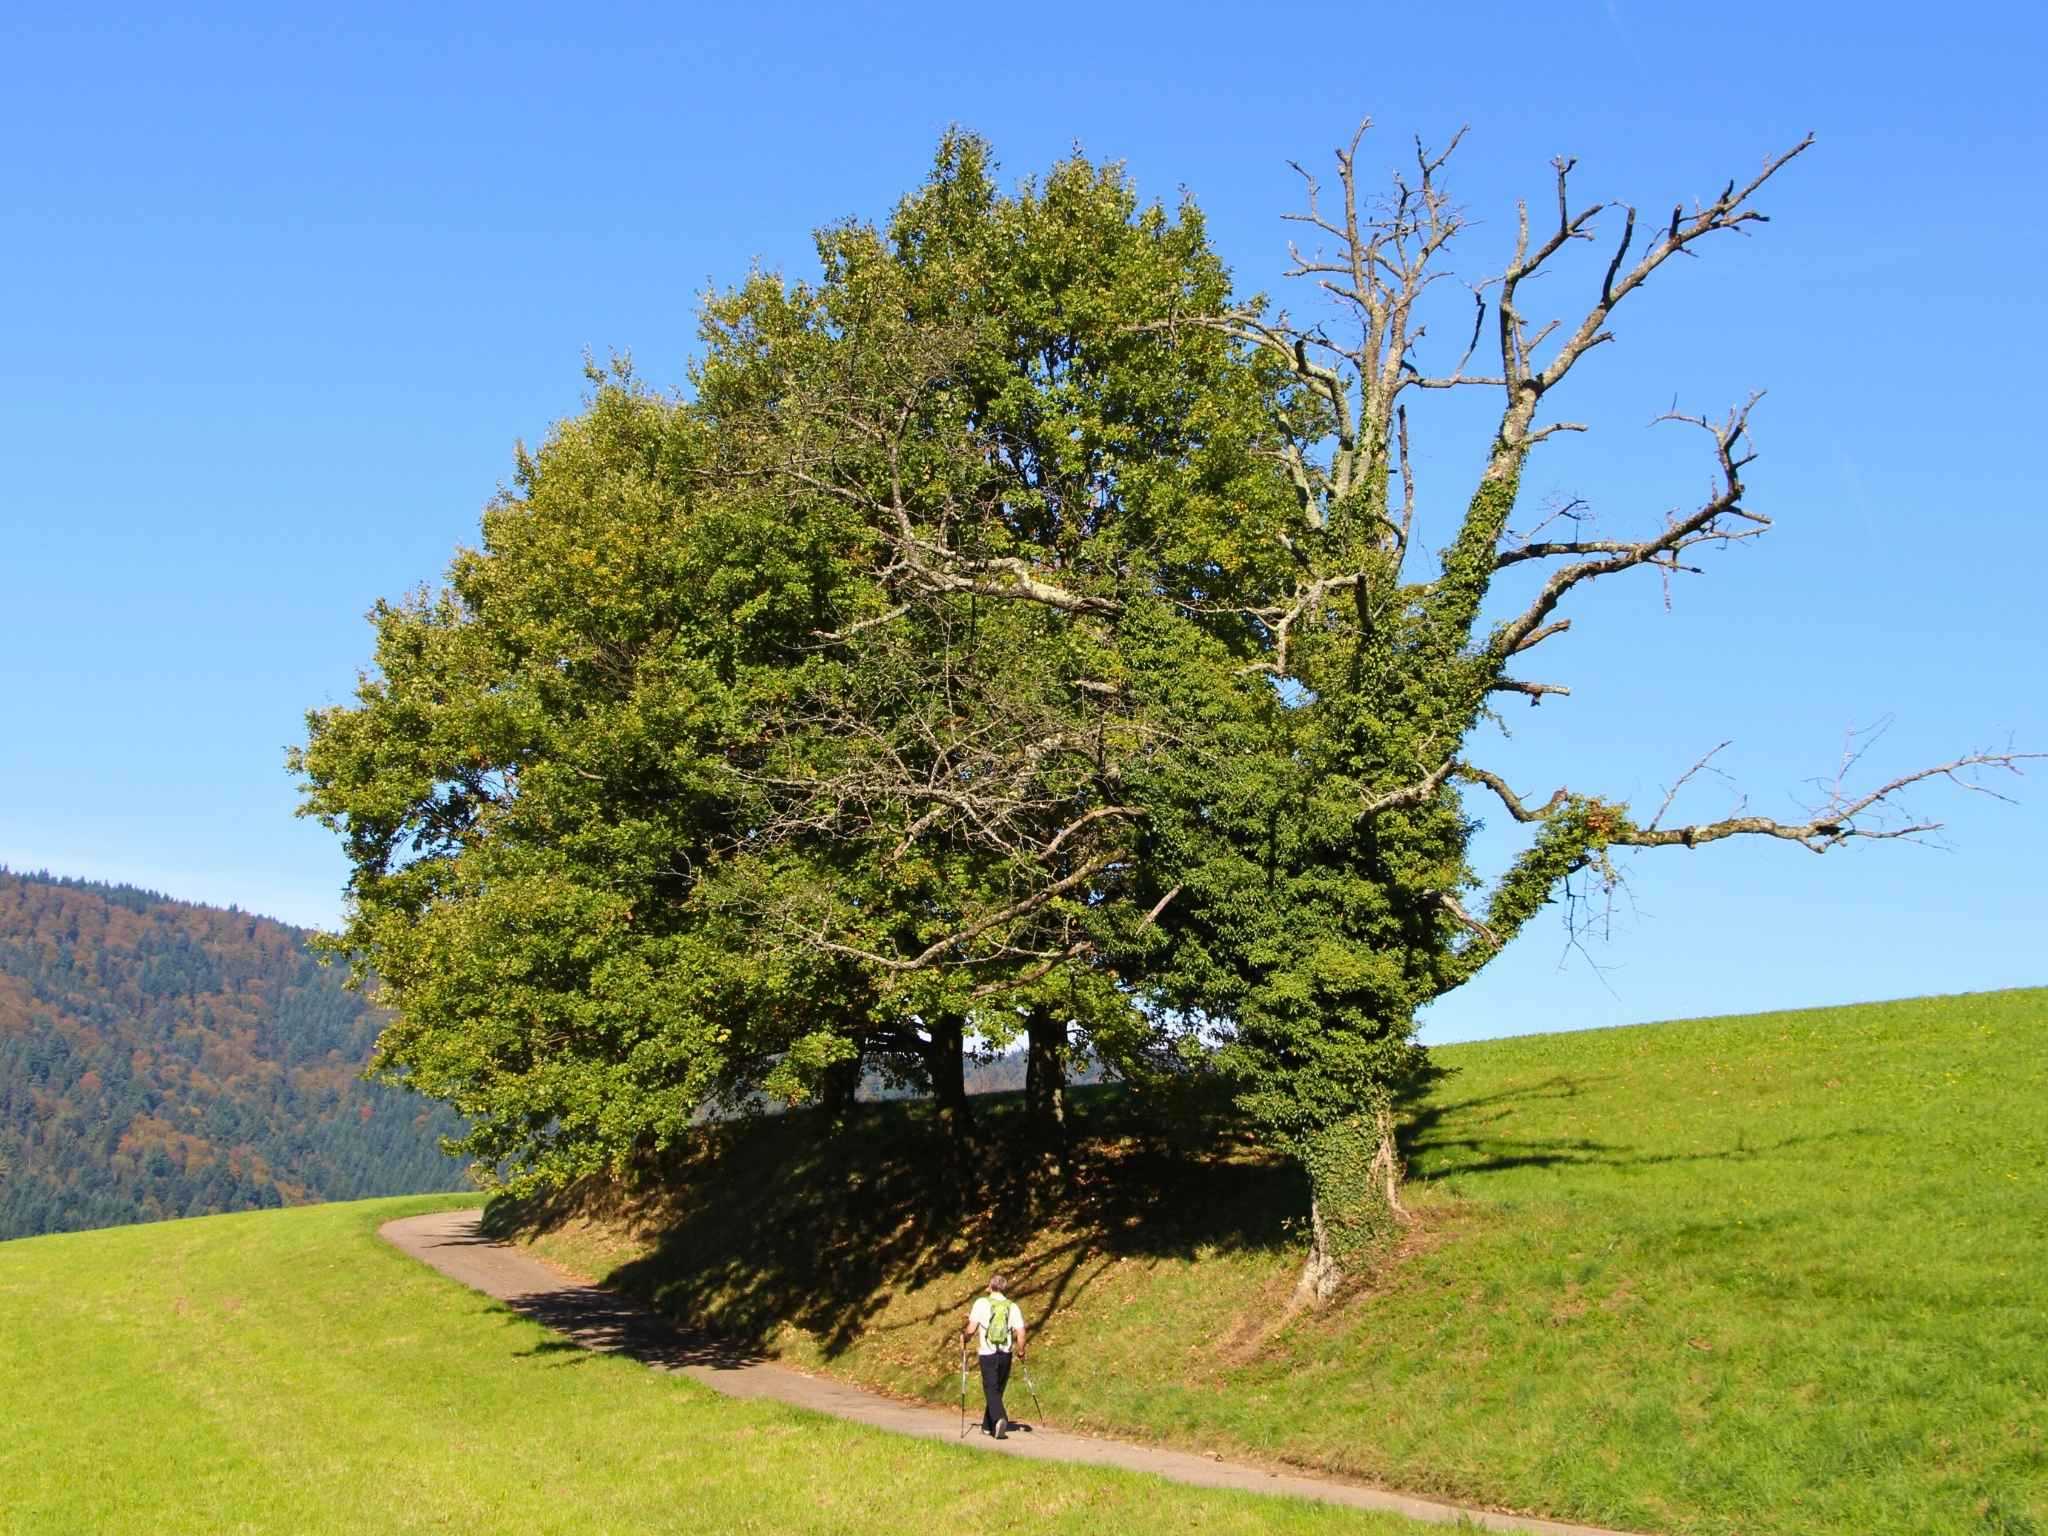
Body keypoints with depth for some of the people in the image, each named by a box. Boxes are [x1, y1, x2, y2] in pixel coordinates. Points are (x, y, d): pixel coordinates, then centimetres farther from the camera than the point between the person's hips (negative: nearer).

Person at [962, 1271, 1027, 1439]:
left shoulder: (981, 1303, -6)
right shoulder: (1012, 1307, 1)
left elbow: (971, 1329, -10)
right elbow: (1021, 1333, -2)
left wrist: (964, 1335, 12)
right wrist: (1020, 1352, 13)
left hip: (987, 1354, -3)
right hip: (1006, 1354, 3)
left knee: (991, 1390, -3)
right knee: (997, 1390, 16)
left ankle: (999, 1419, -27)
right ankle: (988, 1426, 26)